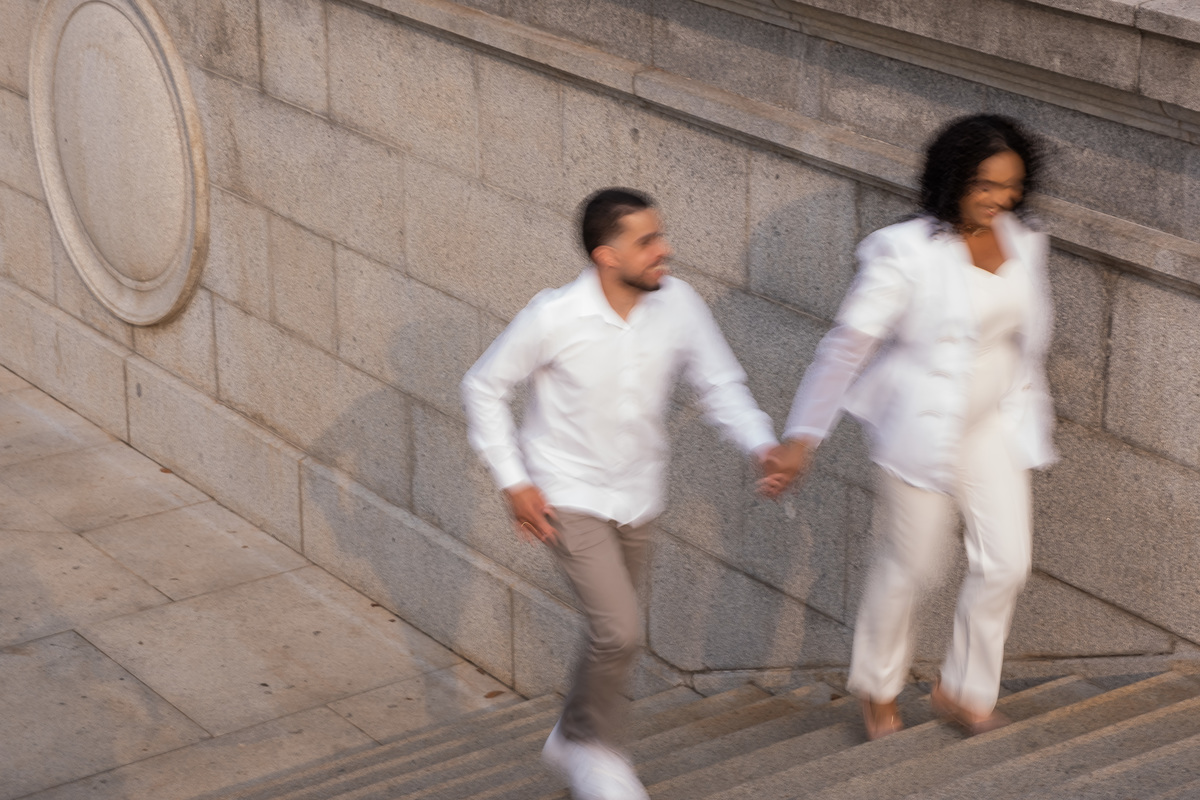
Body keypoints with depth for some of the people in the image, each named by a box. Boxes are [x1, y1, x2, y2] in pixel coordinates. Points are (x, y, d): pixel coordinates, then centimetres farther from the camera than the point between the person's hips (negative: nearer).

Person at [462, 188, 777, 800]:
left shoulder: (678, 304, -14)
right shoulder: (554, 317, -23)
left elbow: (720, 385, -5)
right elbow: (484, 387, -9)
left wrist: (762, 444, -23)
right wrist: (512, 481, -12)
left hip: (637, 497, 5)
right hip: (569, 497, -5)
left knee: (613, 633, 19)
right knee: (619, 631, -15)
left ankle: (573, 740, 44)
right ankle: (594, 748, 11)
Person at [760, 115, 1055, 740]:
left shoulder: (1022, 245, -1)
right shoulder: (907, 253, -21)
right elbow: (848, 343, -20)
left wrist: (1033, 409, 23)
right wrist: (802, 437, -21)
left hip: (994, 424, 6)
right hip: (924, 426, -6)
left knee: (1006, 561, 5)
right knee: (909, 564, 9)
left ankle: (963, 690, 26)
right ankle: (877, 688, 33)